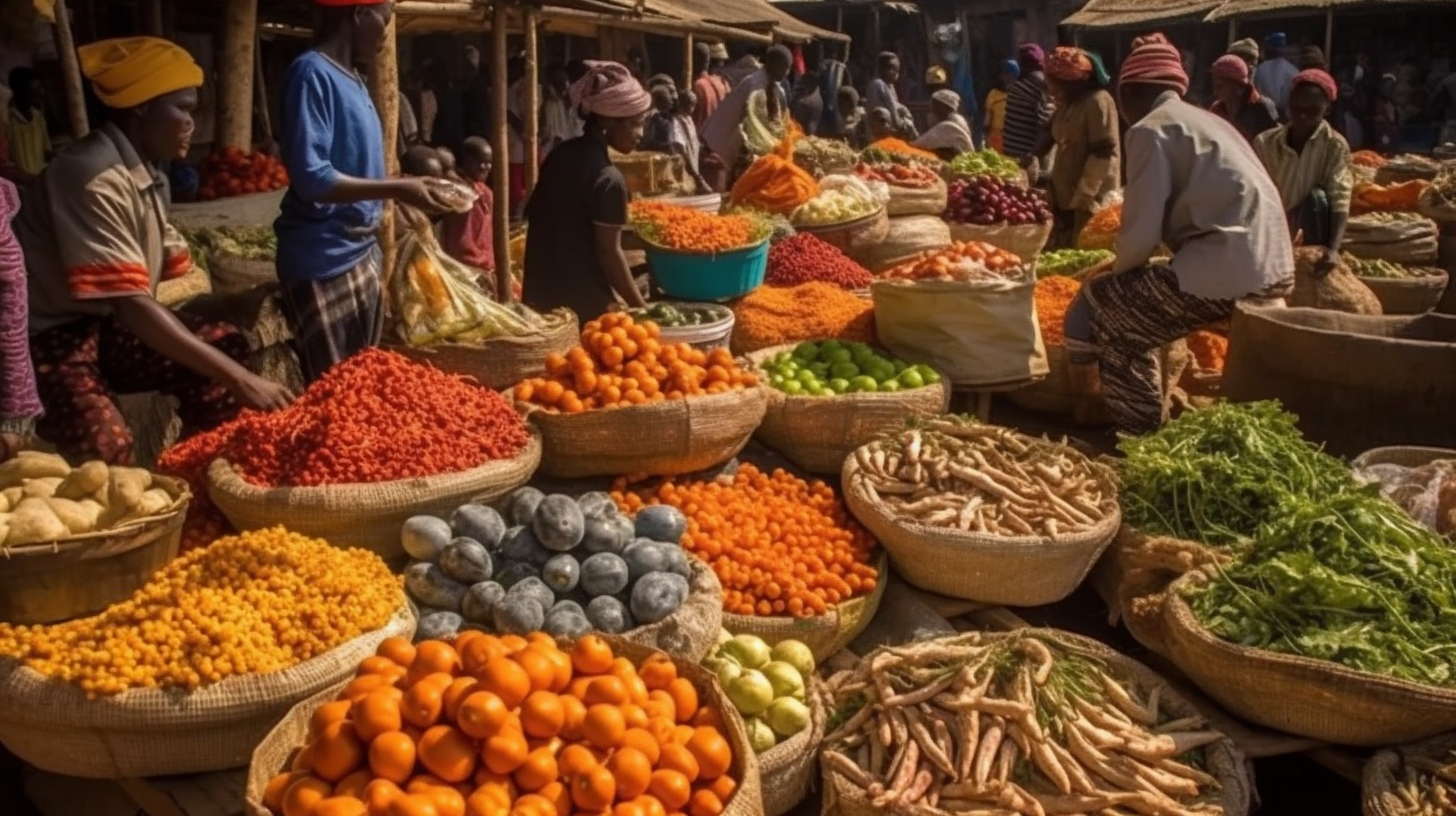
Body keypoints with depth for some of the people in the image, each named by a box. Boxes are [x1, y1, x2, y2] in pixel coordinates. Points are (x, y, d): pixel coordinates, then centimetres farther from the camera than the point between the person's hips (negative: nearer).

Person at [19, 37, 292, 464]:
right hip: (45, 341, -9)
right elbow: (134, 306, -30)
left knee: (224, 344, -5)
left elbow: (178, 283, 7)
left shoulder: (142, 175, 6)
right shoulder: (94, 178, -23)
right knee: (105, 444, -31)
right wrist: (241, 380, -32)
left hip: (101, 326, 9)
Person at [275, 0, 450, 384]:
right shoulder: (313, 73, -16)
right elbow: (311, 178, -23)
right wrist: (396, 190, -19)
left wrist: (407, 187, 13)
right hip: (323, 263, -9)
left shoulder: (353, 78, 10)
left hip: (362, 254, 9)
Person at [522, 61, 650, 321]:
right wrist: (640, 307, -10)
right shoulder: (608, 179, -18)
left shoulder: (559, 155, 7)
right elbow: (609, 252, -17)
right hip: (583, 303, -8)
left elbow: (534, 215, 14)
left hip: (541, 294, 8)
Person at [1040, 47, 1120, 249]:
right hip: (1065, 197, 8)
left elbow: (1103, 154, -17)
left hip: (1088, 200, -8)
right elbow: (1051, 139, 22)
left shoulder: (1099, 102, -12)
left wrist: (1083, 199, -19)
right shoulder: (1066, 105, 15)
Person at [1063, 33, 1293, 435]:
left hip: (1226, 273, -9)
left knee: (1094, 312, 4)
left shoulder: (1149, 129, -3)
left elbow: (1141, 234, -10)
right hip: (1272, 268, 9)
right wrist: (1122, 278, 33)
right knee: (1126, 312, 27)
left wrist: (1115, 274, 12)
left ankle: (1143, 436, 6)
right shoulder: (1205, 120, 24)